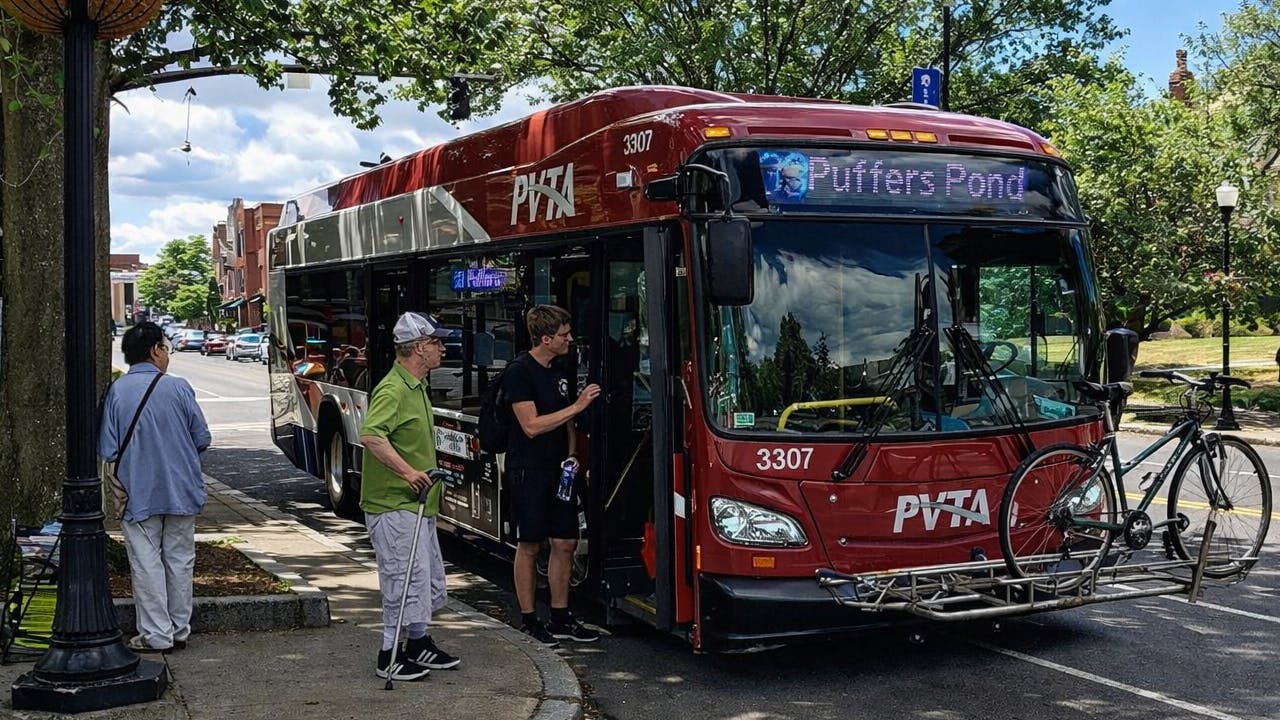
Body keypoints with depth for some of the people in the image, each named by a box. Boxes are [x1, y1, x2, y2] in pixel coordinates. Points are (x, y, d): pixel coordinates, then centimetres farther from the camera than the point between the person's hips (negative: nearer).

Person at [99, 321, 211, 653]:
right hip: (181, 489, 1)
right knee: (180, 559, 12)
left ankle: (156, 634, 8)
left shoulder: (116, 391, -8)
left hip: (137, 492, -1)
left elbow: (107, 450, -7)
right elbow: (202, 439, -3)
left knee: (146, 562, 6)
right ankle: (179, 630, 20)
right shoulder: (178, 387, -8)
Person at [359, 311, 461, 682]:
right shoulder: (393, 390, -20)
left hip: (418, 504, 11)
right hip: (394, 505, -10)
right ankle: (390, 656, 6)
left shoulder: (417, 387, 14)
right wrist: (406, 471, -29)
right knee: (405, 580, -5)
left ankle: (419, 644, 31)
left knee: (428, 578, 18)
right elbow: (370, 435, -33)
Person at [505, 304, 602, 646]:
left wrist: (571, 455, 8)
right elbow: (532, 425, -19)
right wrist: (577, 406, -18)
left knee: (565, 542, 8)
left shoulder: (558, 372, 13)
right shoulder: (520, 372, -12)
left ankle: (560, 620, 18)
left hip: (557, 470, 8)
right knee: (529, 546, 1)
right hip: (529, 472, -8)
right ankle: (528, 621, 10)